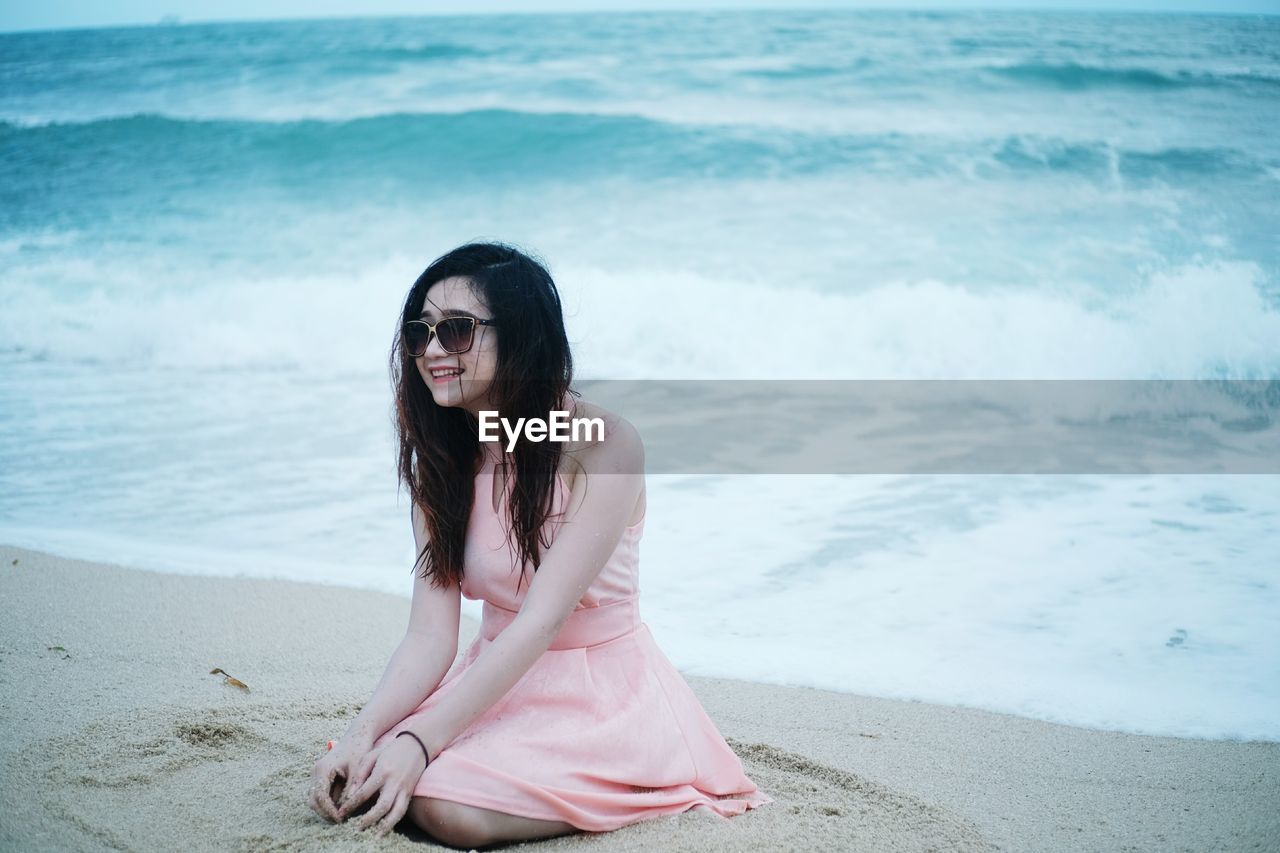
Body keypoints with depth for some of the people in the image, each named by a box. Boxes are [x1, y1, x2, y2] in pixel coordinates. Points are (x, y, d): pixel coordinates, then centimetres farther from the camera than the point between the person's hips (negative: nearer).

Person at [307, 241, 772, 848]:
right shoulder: (440, 461, 1)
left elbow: (542, 619, -23)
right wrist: (361, 736, -23)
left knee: (446, 804, -28)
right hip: (498, 682, 6)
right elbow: (431, 634, -6)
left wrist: (421, 742, -30)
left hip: (600, 692, -6)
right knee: (358, 776, -18)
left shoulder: (604, 444, -18)